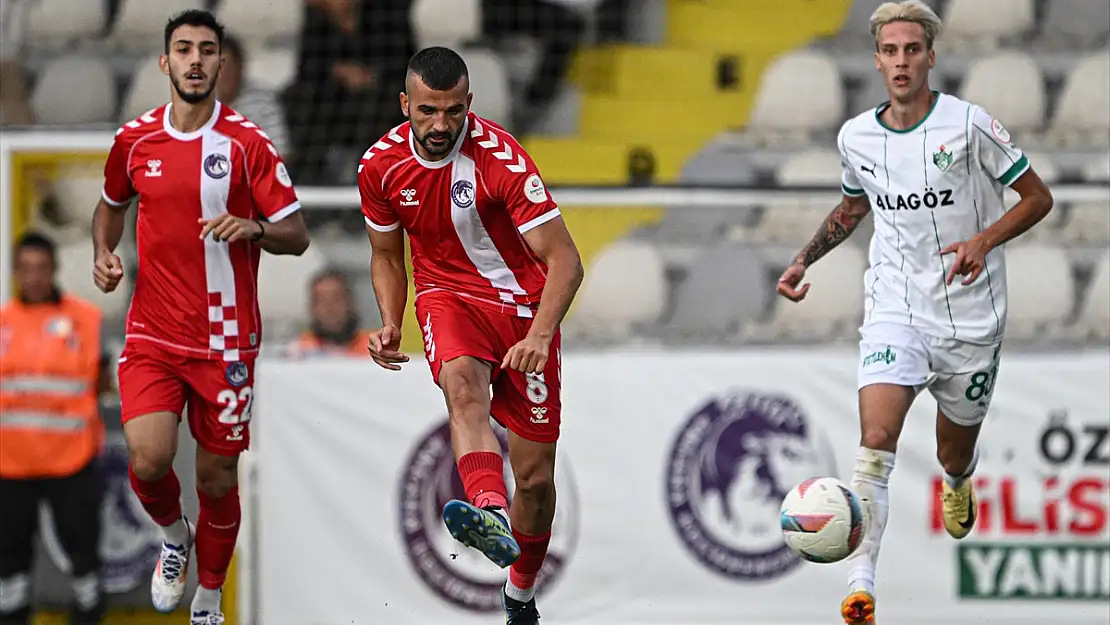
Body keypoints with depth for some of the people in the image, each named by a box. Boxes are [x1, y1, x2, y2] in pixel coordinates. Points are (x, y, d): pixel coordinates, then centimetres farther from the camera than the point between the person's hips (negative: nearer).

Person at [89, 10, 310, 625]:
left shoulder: (247, 143, -6)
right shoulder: (134, 140, 3)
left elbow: (296, 236, -4)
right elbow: (111, 204, 23)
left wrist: (253, 228, -25)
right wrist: (104, 253, 4)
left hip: (225, 339, -1)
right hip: (152, 336, 1)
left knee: (217, 477, 7)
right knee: (149, 461, -18)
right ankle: (174, 536, 16)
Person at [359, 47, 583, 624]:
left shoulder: (501, 158, -21)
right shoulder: (381, 166, -7)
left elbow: (564, 261, -23)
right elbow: (387, 257, 11)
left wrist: (539, 337, -37)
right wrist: (390, 324, -7)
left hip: (524, 305, -1)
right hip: (448, 297, 1)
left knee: (536, 476, 1)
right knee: (462, 381, -36)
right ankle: (491, 515, -60)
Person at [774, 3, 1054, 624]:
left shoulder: (969, 124, -11)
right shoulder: (856, 136, 2)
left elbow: (1038, 197, -4)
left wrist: (984, 241, -20)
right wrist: (805, 260, 11)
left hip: (970, 317, -1)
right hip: (895, 309, 1)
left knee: (955, 457, 16)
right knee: (876, 443, -21)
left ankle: (958, 484, 56)